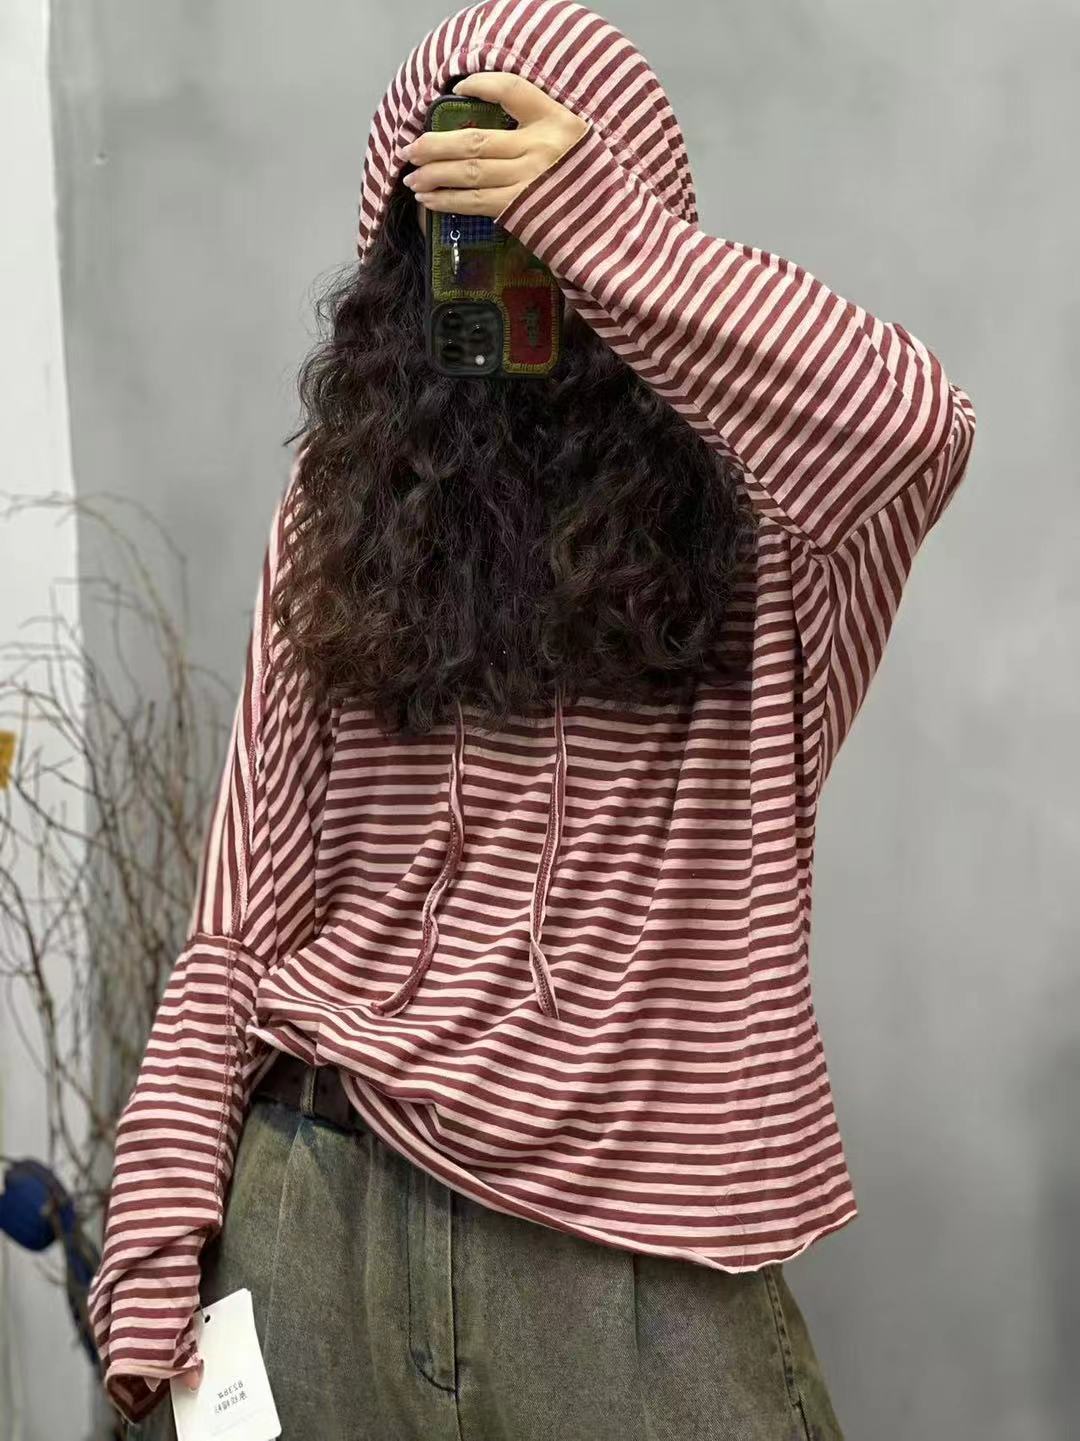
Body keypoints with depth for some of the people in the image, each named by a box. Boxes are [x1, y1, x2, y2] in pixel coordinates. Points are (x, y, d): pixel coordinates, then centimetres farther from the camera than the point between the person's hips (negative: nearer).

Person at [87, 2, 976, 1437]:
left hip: (631, 1245, -2)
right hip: (313, 1207, 3)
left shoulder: (763, 502, -2)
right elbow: (245, 906, 5)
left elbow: (916, 429, -27)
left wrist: (594, 224, -26)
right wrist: (161, 1236, -2)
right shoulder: (342, 511, 6)